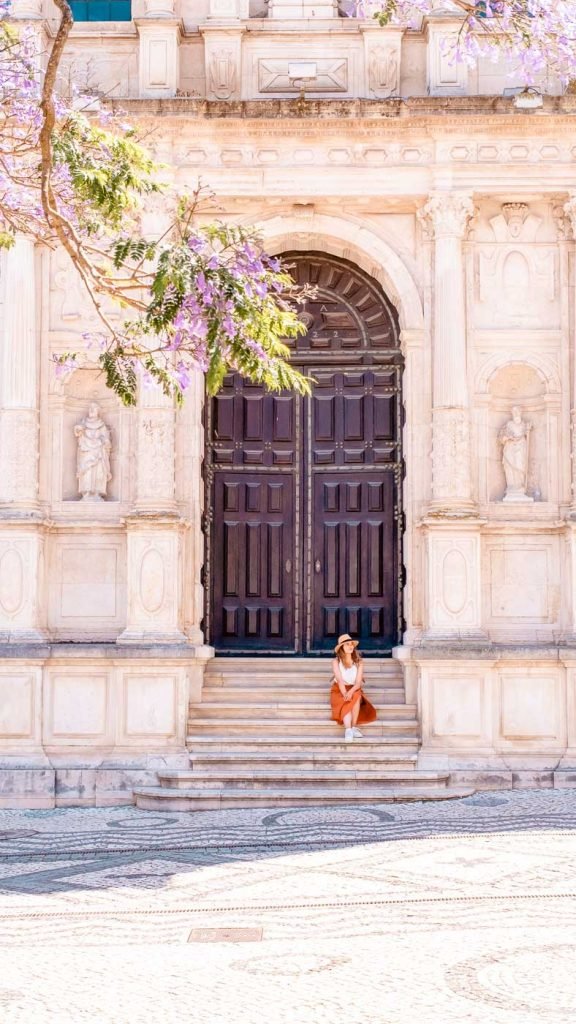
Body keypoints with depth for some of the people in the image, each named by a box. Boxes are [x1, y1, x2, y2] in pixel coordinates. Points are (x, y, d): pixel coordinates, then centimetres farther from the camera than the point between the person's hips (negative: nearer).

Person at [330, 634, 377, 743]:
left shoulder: (358, 662, 0)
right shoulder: (336, 661, -4)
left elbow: (358, 682, -9)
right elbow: (339, 680, -17)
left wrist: (351, 691, -30)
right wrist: (345, 693, -34)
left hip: (354, 690, 2)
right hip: (339, 691, -2)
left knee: (356, 697, -35)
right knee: (347, 702, -35)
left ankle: (353, 727, -33)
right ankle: (348, 730, -53)